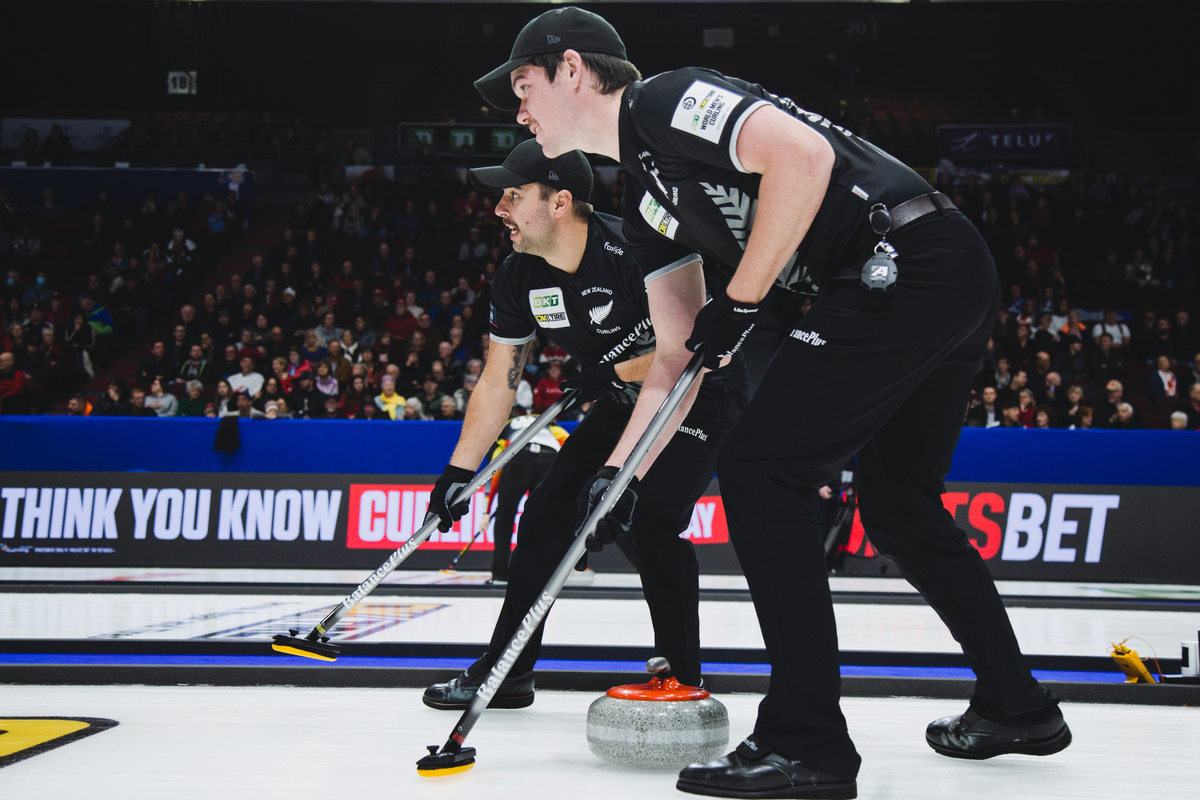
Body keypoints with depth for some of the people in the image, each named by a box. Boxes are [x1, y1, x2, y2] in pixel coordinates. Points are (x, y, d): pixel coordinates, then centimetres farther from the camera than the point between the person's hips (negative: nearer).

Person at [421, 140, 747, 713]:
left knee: (653, 518, -23)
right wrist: (459, 472, -4)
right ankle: (506, 672, 11)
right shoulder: (520, 278, -9)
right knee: (549, 509, 1)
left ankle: (681, 680, -10)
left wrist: (613, 372, -20)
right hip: (627, 401, 7)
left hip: (707, 394, -7)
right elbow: (500, 379, -1)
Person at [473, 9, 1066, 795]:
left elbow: (802, 154, -21)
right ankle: (1017, 707, 34)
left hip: (909, 259, -10)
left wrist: (740, 303, -13)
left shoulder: (665, 100, -5)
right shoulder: (649, 200, 23)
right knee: (897, 504, 22)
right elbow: (679, 359, 23)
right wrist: (617, 477, 16)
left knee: (761, 469, -9)